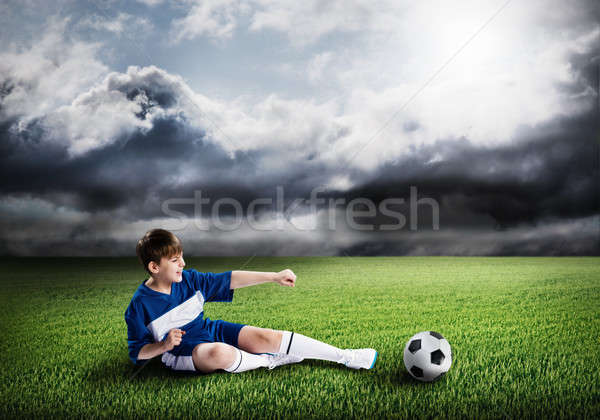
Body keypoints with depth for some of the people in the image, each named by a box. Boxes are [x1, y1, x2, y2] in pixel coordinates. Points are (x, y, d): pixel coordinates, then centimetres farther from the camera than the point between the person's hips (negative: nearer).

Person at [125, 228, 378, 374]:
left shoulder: (189, 280, -1)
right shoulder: (140, 305, -13)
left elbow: (229, 280, 2)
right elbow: (136, 352, -8)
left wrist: (274, 277, -1)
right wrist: (164, 346, -28)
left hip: (211, 331, 5)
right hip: (182, 350, -5)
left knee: (266, 337, -14)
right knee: (219, 353, -40)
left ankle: (346, 357, -10)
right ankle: (269, 361, -8)